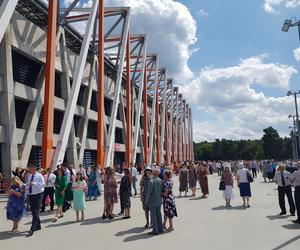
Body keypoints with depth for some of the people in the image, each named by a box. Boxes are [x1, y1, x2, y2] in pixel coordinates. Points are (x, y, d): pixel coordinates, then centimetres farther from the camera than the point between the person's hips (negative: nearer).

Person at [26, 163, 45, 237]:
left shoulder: (39, 176, -10)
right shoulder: (29, 176, 10)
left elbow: (43, 184, -20)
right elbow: (27, 184, 18)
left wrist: (34, 183, -30)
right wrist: (26, 187, -3)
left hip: (38, 195, -7)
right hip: (30, 195, 7)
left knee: (36, 212, -8)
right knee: (33, 212, 14)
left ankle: (32, 229, -7)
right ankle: (38, 226, 29)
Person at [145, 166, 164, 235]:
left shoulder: (151, 181, -19)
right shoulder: (161, 181, -1)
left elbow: (149, 192, -15)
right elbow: (162, 191, 6)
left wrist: (147, 201, -5)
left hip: (152, 202, -6)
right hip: (159, 201, 6)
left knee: (153, 216, 3)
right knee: (159, 215, 16)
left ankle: (155, 230, 8)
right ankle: (160, 229, 25)